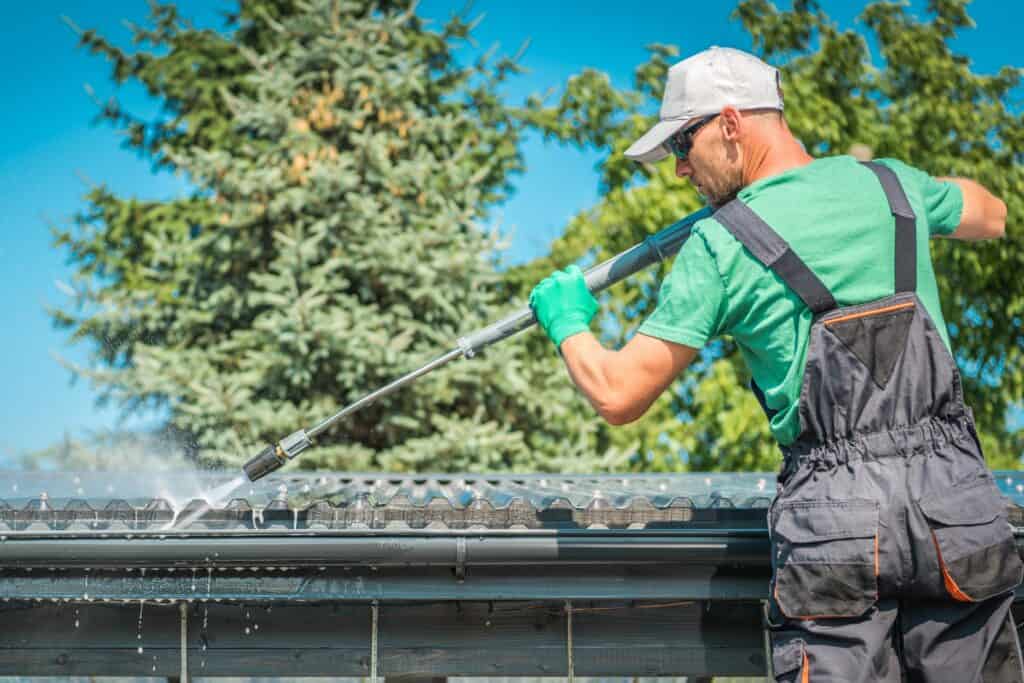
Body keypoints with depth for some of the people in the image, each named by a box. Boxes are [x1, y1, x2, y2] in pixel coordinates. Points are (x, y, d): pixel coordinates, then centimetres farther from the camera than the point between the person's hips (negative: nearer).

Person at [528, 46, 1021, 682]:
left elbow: (618, 395, -2)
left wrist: (568, 322, 19)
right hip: (956, 492, 4)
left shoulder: (720, 245, -2)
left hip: (835, 510, -4)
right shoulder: (889, 183, 11)